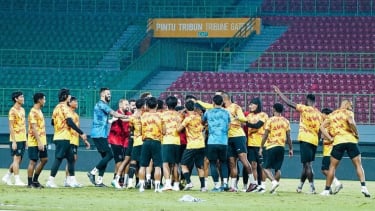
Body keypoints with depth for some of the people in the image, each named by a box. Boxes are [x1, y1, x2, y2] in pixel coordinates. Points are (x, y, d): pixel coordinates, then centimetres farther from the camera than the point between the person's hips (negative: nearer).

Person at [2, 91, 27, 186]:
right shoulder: (13, 111, -11)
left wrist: (25, 139, 17)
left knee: (18, 159, 10)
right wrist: (13, 141, -18)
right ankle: (17, 180, -4)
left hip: (22, 139, 8)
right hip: (16, 139, -8)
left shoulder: (22, 110, 14)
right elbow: (11, 127, -14)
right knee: (17, 159, -6)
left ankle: (7, 177, 19)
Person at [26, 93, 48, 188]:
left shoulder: (39, 111, 15)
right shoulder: (33, 112, -15)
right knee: (33, 161, -5)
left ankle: (35, 180, 19)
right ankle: (30, 183, 1)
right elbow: (34, 128, -21)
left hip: (41, 141, 10)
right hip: (35, 142, -10)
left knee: (44, 159, 11)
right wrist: (39, 142, -24)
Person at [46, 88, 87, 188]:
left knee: (71, 157, 14)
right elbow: (70, 122, -22)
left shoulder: (57, 107, 14)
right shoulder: (65, 107, -12)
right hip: (64, 138, -9)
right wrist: (81, 133, -20)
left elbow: (52, 122, 20)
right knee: (58, 158, -9)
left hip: (57, 137, 9)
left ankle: (71, 180, 16)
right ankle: (51, 181, -10)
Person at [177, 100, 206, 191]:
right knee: (200, 166, 10)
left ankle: (188, 182, -12)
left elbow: (179, 129, -7)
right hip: (201, 145, 5)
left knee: (184, 164, 5)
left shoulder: (188, 118, -12)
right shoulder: (199, 117, 5)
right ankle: (203, 186, 6)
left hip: (191, 145, -5)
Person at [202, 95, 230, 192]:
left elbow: (203, 121, 21)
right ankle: (225, 183, 2)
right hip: (224, 142, 2)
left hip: (212, 141, -2)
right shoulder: (226, 113, 8)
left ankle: (217, 186, -3)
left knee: (213, 163, 4)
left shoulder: (208, 113, 5)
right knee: (223, 162, 17)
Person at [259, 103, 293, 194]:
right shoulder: (286, 121, 7)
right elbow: (288, 136, 8)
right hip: (281, 146, 4)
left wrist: (261, 147, 0)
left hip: (271, 146, -4)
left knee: (267, 167, -1)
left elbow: (265, 135, -6)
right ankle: (274, 187, 8)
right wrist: (291, 148, 15)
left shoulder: (270, 120, -5)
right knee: (278, 168, 12)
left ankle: (274, 181, -24)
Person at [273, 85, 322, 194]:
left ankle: (312, 187, -15)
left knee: (307, 164, -8)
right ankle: (300, 186, 24)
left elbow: (289, 103, -8)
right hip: (315, 140, 7)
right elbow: (320, 130, 13)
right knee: (306, 164, 15)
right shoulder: (319, 113, 12)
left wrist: (279, 92, 1)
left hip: (305, 139, -7)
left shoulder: (305, 108, -6)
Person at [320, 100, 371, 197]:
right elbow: (351, 122, -17)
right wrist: (356, 134, -5)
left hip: (338, 141, 2)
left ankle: (326, 190, 11)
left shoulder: (332, 115, 19)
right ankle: (363, 186, -11)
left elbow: (322, 127, 10)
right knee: (358, 165, 4)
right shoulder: (348, 112, 5)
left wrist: (330, 138, 7)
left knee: (332, 166, 11)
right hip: (351, 140, -2)